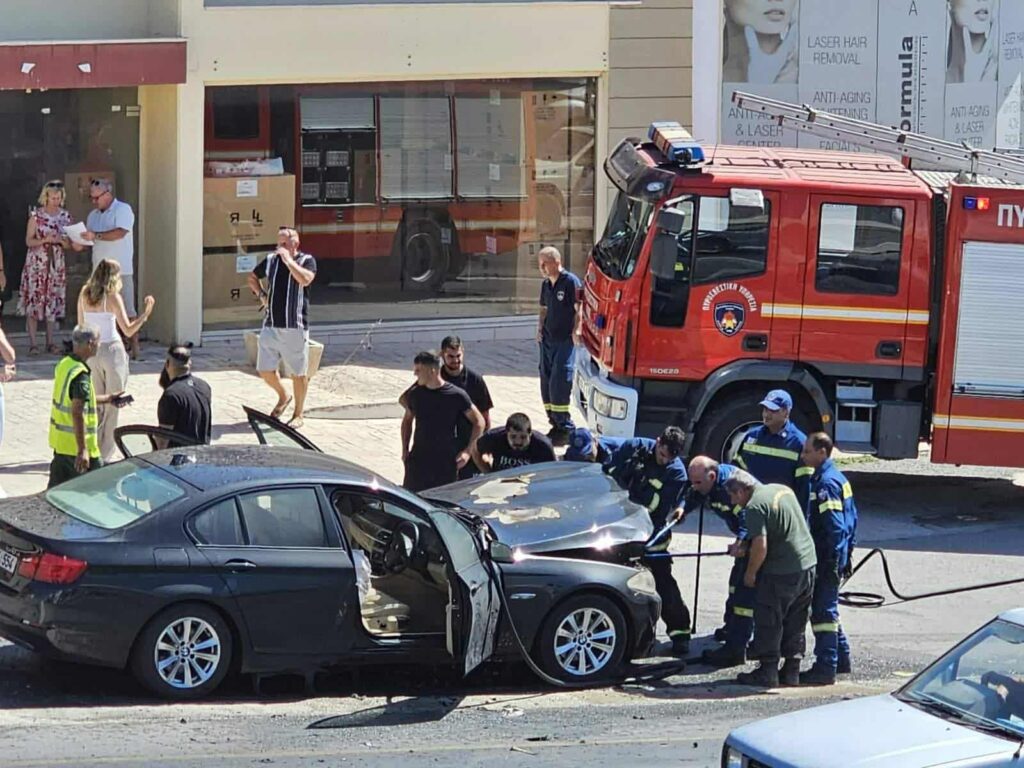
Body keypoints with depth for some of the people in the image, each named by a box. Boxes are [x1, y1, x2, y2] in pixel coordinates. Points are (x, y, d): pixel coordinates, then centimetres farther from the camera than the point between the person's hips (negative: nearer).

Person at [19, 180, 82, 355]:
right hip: (37, 262, -3)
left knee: (53, 301, 4)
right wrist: (45, 240, -21)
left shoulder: (65, 217, 5)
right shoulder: (36, 215, -5)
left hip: (57, 263, 3)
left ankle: (50, 342, 10)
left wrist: (61, 241, -13)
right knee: (34, 300, -5)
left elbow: (68, 243, 9)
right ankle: (33, 343, -3)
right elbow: (29, 241, -5)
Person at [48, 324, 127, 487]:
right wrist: (82, 450, -27)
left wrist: (107, 399, 26)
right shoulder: (81, 375, -22)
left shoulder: (64, 364, 7)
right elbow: (77, 413, -27)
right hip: (77, 444, -9)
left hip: (60, 441, 9)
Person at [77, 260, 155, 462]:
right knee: (113, 403, 4)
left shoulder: (85, 295, 2)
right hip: (112, 350, -5)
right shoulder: (113, 297, -12)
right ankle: (107, 452, 5)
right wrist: (146, 313, -11)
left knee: (97, 402, 16)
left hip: (92, 351, 5)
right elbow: (128, 330, -14)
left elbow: (81, 326, 8)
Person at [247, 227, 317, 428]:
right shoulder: (271, 260, 9)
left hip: (295, 327, -4)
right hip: (271, 326, 4)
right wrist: (261, 294, 9)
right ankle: (283, 396, 32)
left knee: (298, 373, 2)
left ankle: (298, 415, 15)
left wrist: (288, 259, -18)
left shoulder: (306, 260, -3)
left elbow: (305, 279, -24)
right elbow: (252, 277, 25)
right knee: (265, 370, 4)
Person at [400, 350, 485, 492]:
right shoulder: (415, 394, 3)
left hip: (446, 463, -2)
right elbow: (407, 420, 20)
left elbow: (479, 422, 0)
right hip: (418, 461, 2)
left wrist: (467, 451, -8)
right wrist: (405, 449, 10)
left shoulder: (456, 395, -8)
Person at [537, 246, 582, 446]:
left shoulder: (571, 282, -11)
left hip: (565, 340, -8)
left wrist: (576, 331, -17)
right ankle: (556, 425, 17)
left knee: (559, 384, -12)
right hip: (548, 340, 8)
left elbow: (578, 310, -12)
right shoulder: (546, 285, 14)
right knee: (546, 384, 9)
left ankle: (565, 428, -7)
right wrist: (540, 328, 9)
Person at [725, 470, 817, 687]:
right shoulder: (783, 489, 10)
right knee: (795, 624, 16)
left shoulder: (755, 506, -16)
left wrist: (750, 573, -7)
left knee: (768, 624, 4)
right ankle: (791, 672, 21)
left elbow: (760, 547, -24)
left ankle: (767, 672, 8)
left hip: (781, 573, -8)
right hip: (808, 564, 8)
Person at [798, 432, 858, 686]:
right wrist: (847, 551, 23)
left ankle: (825, 667, -5)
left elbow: (834, 526, -23)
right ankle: (840, 658, 29)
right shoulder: (838, 478, 14)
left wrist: (829, 561, -22)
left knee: (823, 611, -7)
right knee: (825, 608, 20)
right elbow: (851, 518, 20)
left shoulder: (826, 483, -18)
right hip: (838, 556, 10)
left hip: (827, 559, -10)